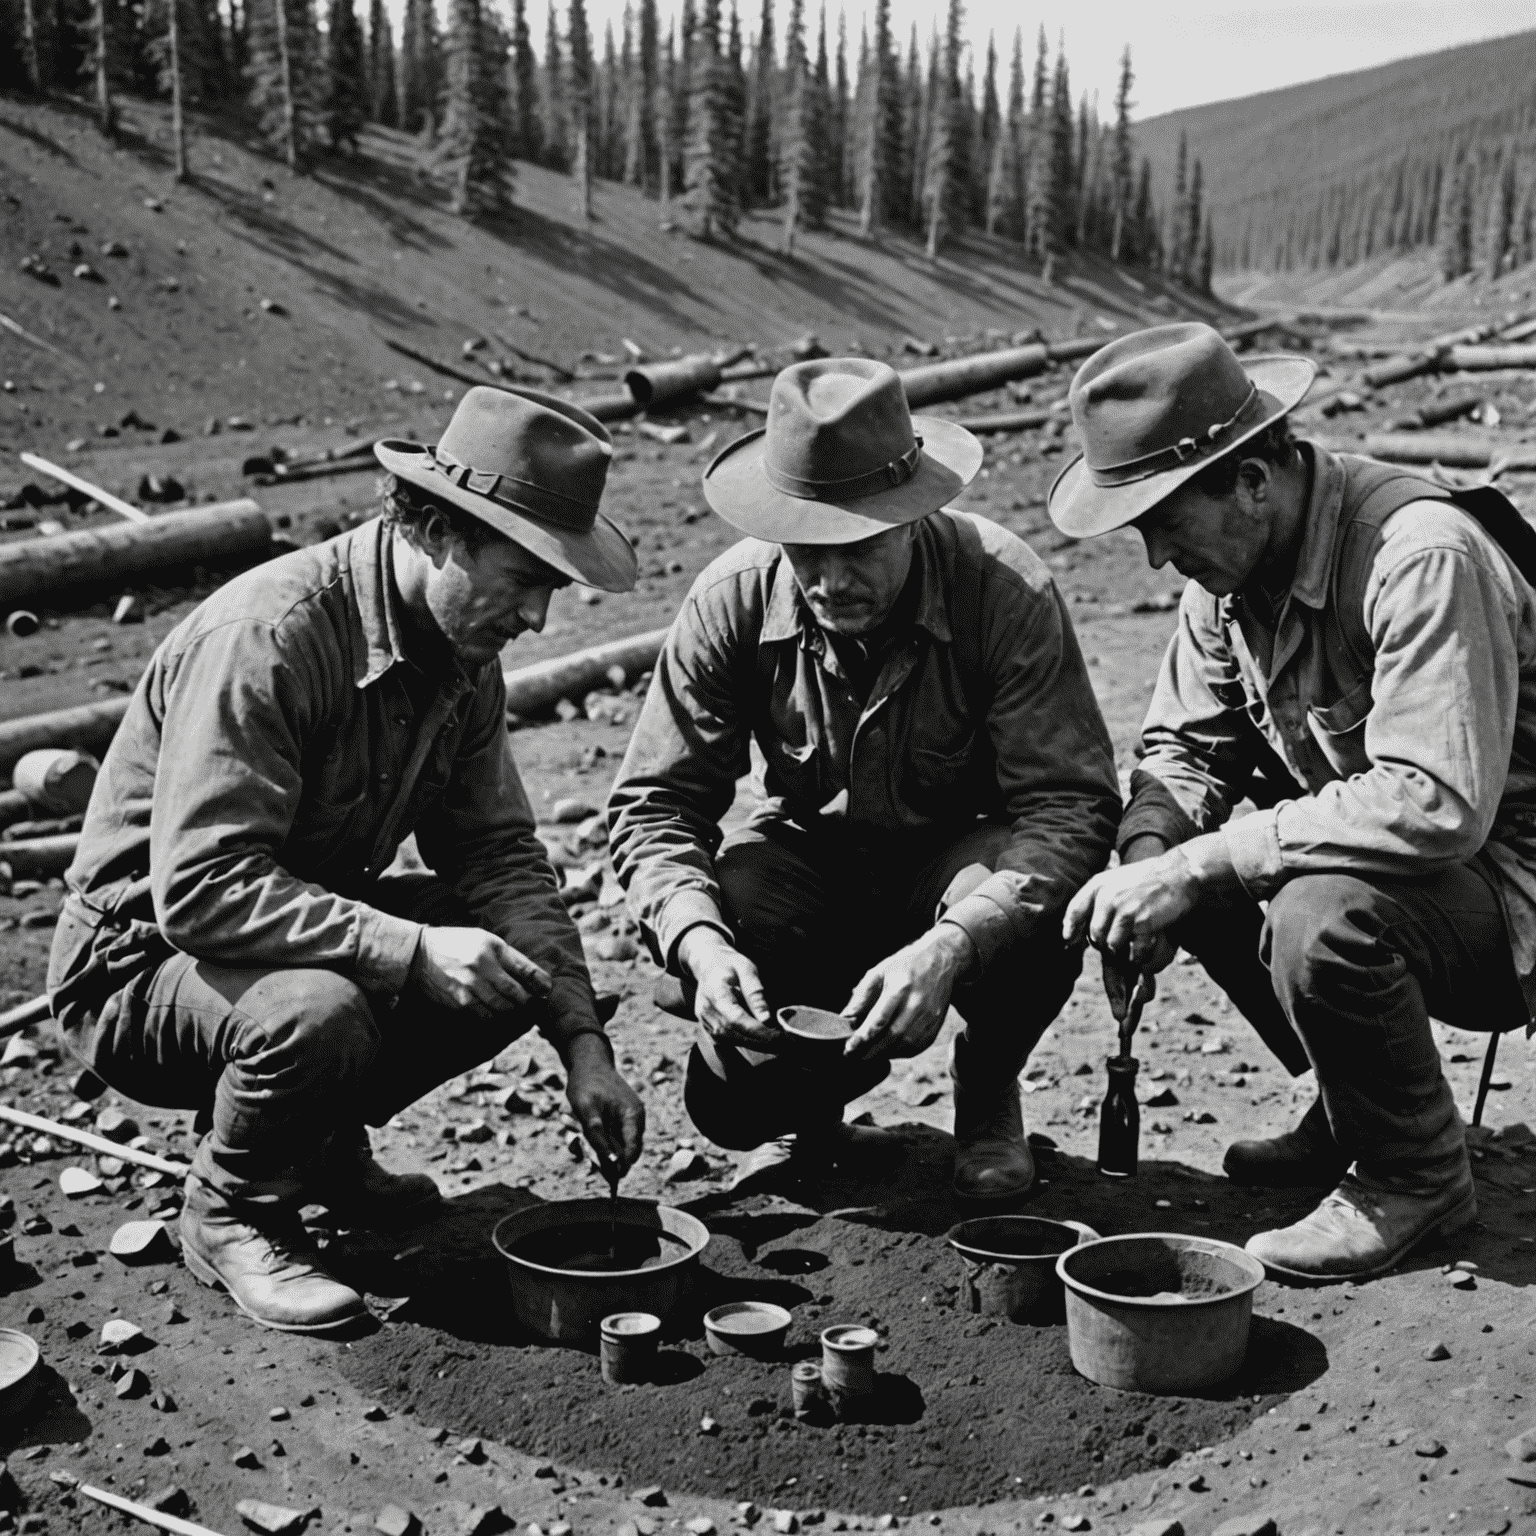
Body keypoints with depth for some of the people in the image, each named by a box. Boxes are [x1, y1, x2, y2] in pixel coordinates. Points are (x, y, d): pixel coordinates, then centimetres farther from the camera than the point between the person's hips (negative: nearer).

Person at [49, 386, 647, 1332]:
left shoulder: (462, 651, -3)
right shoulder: (266, 636, -29)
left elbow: (499, 853, -2)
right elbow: (201, 888, -33)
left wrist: (583, 1042, -13)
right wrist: (411, 950, -39)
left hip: (320, 921, 8)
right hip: (144, 959, -7)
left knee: (525, 952, -9)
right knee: (318, 1012, -36)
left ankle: (323, 1141, 11)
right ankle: (233, 1217, -4)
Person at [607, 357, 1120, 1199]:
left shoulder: (1006, 589, -26)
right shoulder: (732, 600, -19)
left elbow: (1072, 806, -30)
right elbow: (654, 805, -15)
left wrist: (948, 947, -46)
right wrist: (701, 943, -36)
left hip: (963, 854, -1)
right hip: (809, 854, 1)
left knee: (1041, 911, -36)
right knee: (735, 1095, -22)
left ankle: (986, 1092, 0)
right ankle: (806, 1110, 19)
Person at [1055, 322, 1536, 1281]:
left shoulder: (1422, 554, -28)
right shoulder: (1231, 561, -2)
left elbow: (1436, 805, -36)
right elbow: (1184, 743, 5)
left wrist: (1203, 863, -33)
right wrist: (1149, 861, -17)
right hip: (1360, 858, 8)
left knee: (1320, 918, -32)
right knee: (1172, 846, -5)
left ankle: (1418, 1174, -3)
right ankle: (1356, 1107, 12)